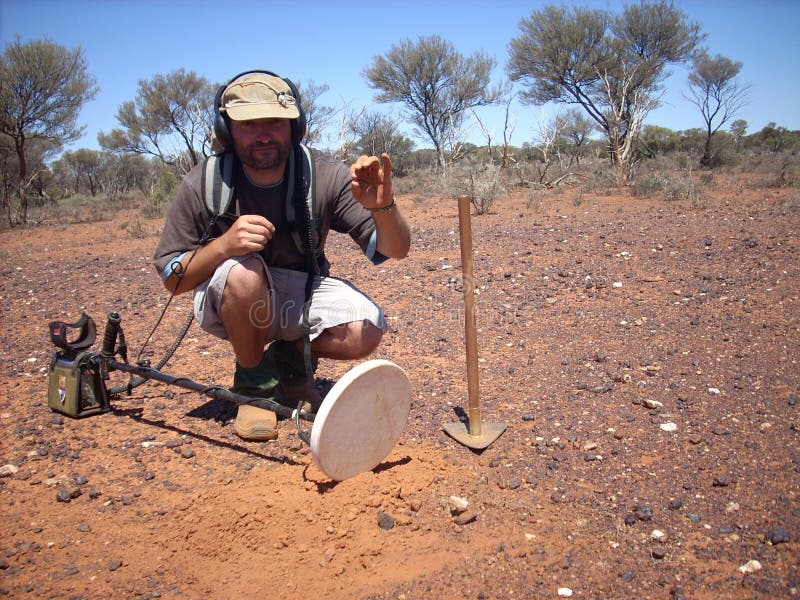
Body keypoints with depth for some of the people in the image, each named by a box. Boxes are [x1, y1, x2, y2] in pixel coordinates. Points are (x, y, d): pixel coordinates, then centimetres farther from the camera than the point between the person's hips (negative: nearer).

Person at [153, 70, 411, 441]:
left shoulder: (325, 176, -17)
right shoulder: (202, 185, -17)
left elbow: (395, 251, -18)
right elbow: (172, 279, -12)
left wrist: (383, 208, -41)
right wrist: (223, 245, -32)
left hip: (302, 296, 1)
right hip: (228, 307, -1)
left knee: (366, 331, -26)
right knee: (243, 273, -35)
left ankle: (290, 356, 8)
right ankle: (253, 381, -7)